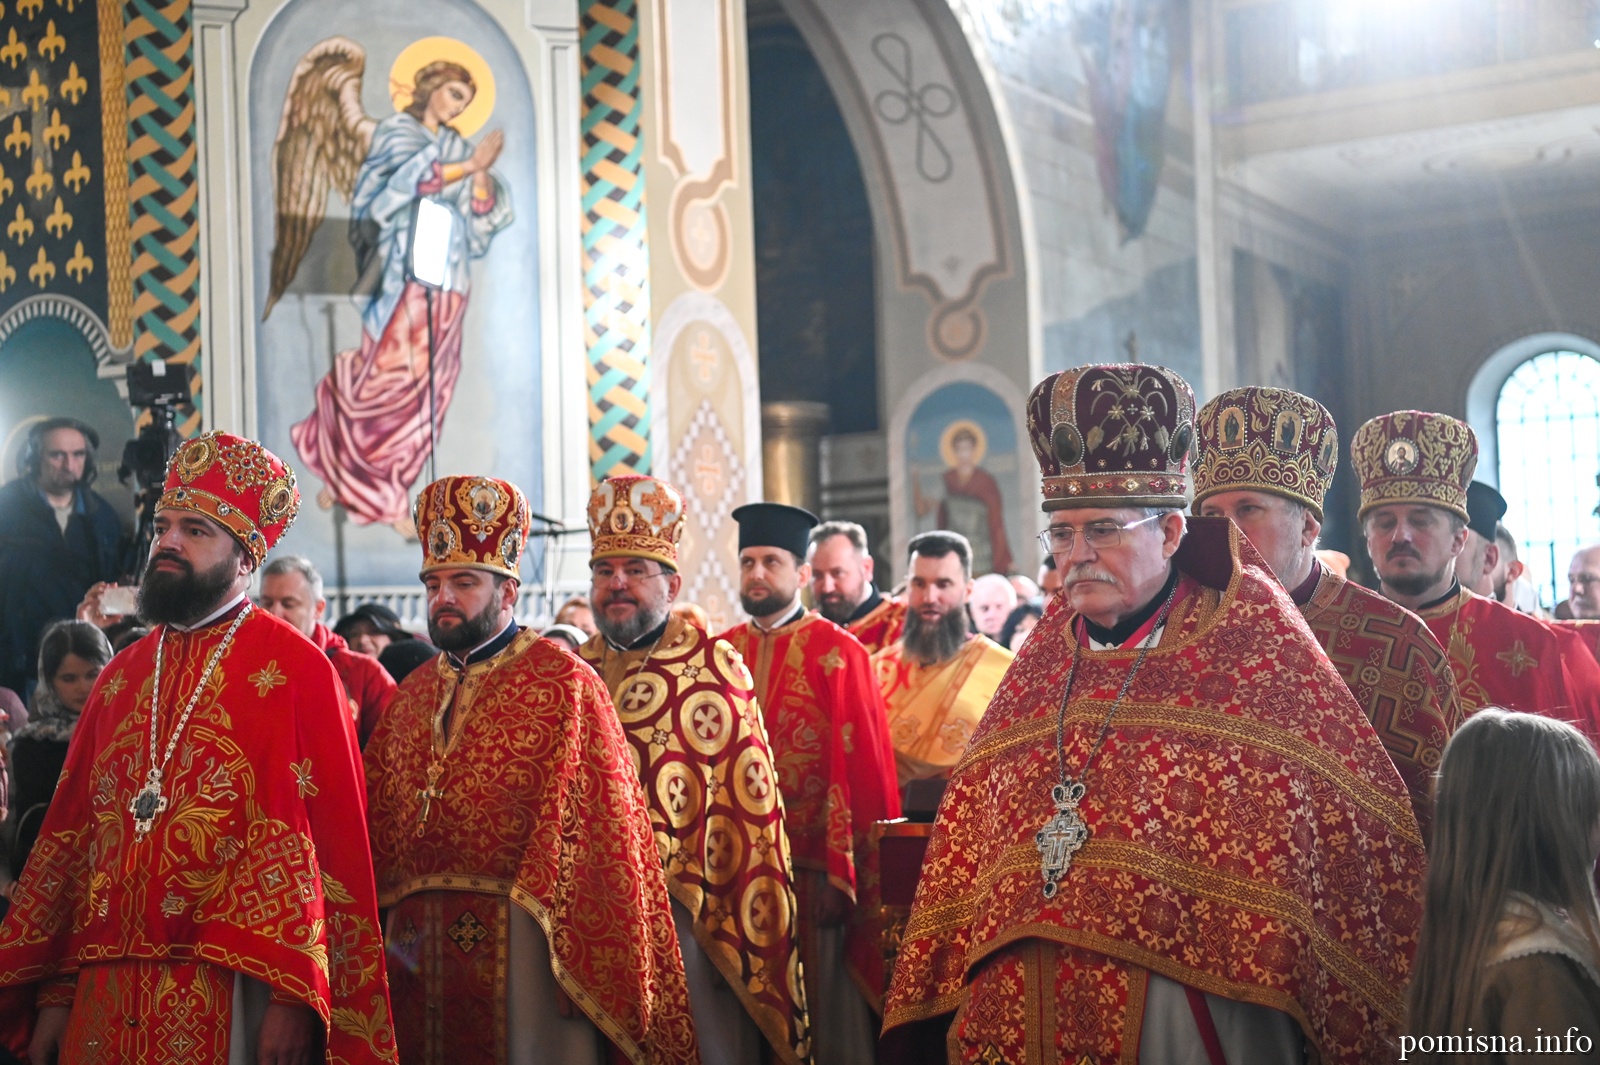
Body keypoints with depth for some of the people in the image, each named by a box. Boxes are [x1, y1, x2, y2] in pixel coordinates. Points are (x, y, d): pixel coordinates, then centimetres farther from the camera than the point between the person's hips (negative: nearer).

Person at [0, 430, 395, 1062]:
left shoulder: (298, 669, -5)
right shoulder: (120, 677, 12)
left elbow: (338, 843, -9)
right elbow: (70, 834, 13)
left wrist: (297, 997, -14)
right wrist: (55, 995, 8)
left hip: (237, 989, -5)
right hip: (106, 995, 5)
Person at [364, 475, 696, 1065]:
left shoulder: (562, 683, -6)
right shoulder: (414, 694, 14)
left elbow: (600, 825, -12)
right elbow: (377, 822, 13)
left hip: (517, 943, -6)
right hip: (414, 944, 6)